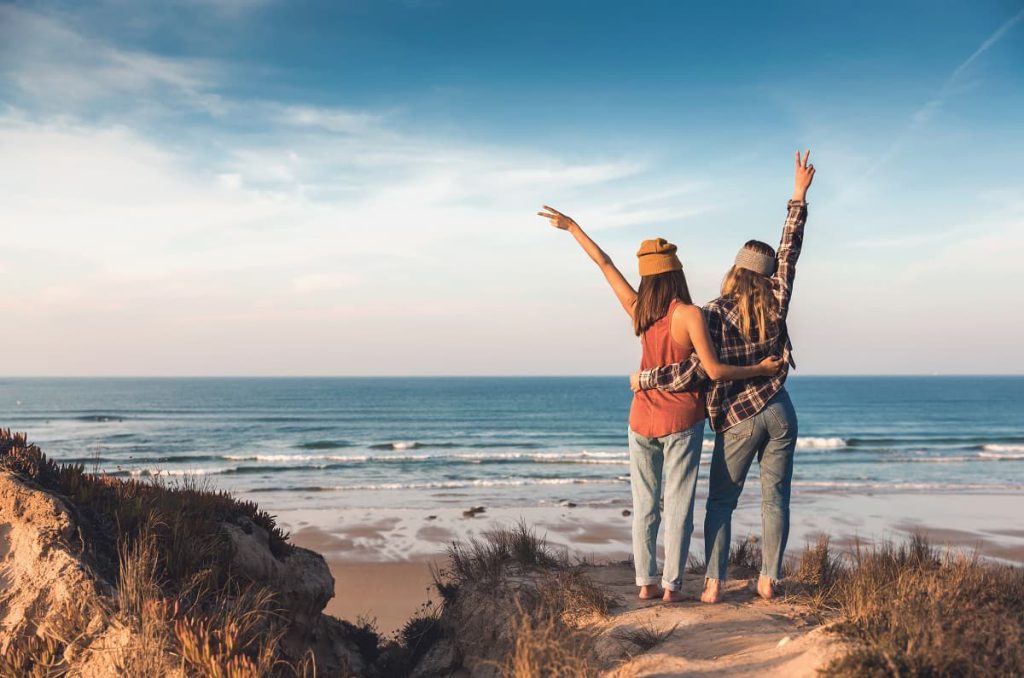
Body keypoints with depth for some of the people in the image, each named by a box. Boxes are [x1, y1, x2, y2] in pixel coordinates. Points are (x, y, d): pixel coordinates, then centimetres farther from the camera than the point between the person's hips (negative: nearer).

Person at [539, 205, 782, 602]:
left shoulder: (637, 310, -3)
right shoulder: (689, 315, -16)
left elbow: (605, 264, 7)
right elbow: (715, 371, -19)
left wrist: (572, 227, 17)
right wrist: (761, 369, -5)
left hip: (642, 419, 4)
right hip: (682, 420, -4)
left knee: (644, 504, 10)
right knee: (678, 505, 4)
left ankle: (646, 583, 12)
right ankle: (671, 585, 6)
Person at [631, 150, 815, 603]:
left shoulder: (714, 315, -14)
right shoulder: (776, 303, -3)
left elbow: (695, 372, -22)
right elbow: (790, 251, 8)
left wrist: (644, 378, -11)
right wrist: (799, 196, 15)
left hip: (738, 420, -3)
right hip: (778, 412, 3)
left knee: (721, 502, 8)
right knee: (775, 498, 11)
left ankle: (714, 584, 3)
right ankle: (768, 580, 13)